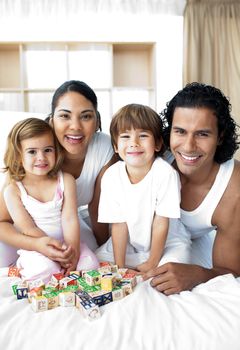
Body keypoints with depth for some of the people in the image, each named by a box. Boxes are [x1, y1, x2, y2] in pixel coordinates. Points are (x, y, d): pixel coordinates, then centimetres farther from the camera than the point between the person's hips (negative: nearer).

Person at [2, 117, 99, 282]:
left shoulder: (66, 180, -3)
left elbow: (70, 220, -10)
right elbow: (28, 229, -11)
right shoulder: (13, 191, -7)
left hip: (67, 242, 2)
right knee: (45, 270, -30)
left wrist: (73, 253, -21)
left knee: (91, 264, -19)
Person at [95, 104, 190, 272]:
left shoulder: (166, 174, -26)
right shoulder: (111, 176, -15)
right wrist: (119, 266, -12)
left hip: (167, 243, -3)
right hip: (128, 243, 3)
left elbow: (161, 223, -19)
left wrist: (152, 263, -13)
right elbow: (119, 224, -10)